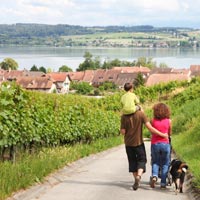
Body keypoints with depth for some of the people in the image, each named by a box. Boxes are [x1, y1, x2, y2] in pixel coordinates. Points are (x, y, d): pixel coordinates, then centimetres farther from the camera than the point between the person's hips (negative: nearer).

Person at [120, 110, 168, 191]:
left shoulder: (124, 117, -9)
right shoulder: (140, 114, -13)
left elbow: (122, 132, -9)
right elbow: (150, 127, -16)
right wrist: (162, 134, -9)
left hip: (128, 143, 2)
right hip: (139, 142, -1)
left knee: (132, 161, 15)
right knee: (141, 160, 10)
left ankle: (136, 180, 17)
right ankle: (138, 176, -15)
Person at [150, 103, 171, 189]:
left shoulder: (153, 120, -3)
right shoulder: (168, 121, -2)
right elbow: (170, 133, 11)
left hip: (155, 144, 1)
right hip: (165, 143, 0)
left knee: (155, 162, 16)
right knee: (165, 164, 10)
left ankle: (154, 175, -10)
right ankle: (163, 183, 7)